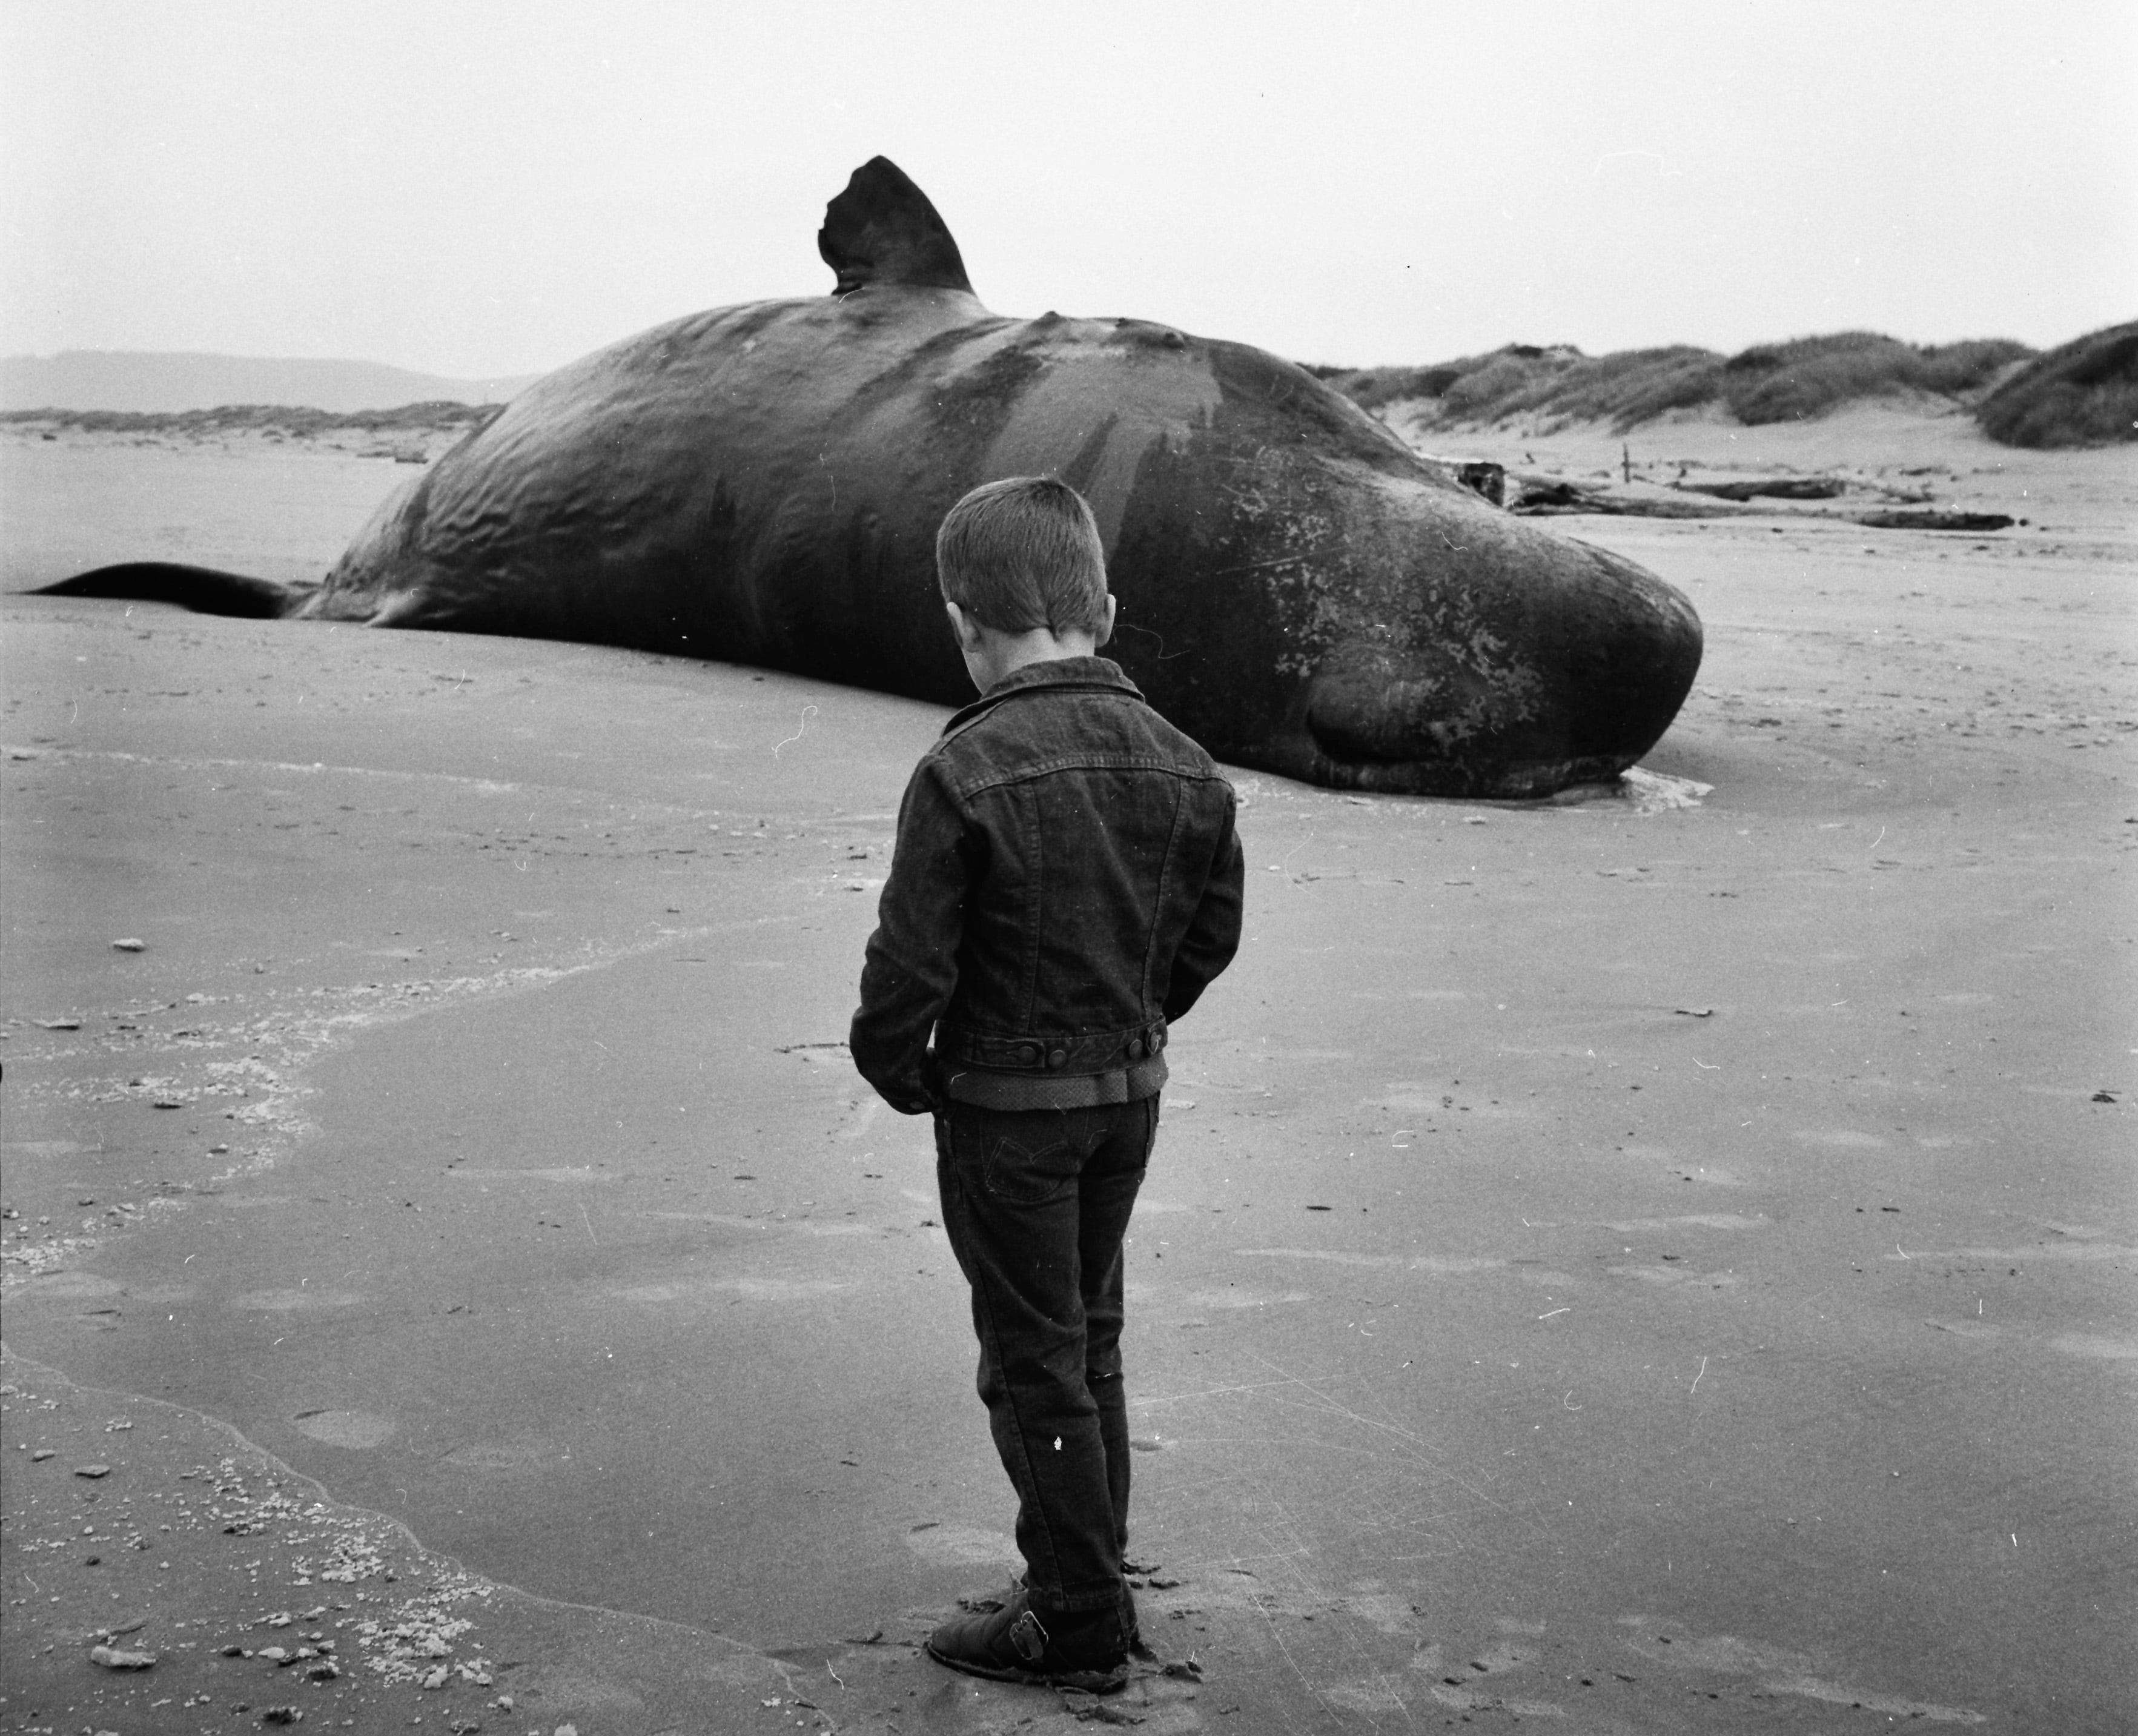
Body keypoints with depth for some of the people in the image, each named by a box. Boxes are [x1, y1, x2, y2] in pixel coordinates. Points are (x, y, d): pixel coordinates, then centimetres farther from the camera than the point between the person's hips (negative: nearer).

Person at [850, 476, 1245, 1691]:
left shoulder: (964, 772, -22)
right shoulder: (1178, 766, -3)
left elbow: (908, 964, -19)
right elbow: (1211, 933, 7)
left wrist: (901, 1077, -2)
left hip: (1006, 1107, -6)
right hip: (1132, 1093, 6)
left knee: (1035, 1364, 7)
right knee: (1089, 1340, 21)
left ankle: (1080, 1624, 17)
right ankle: (1087, 1580, 33)